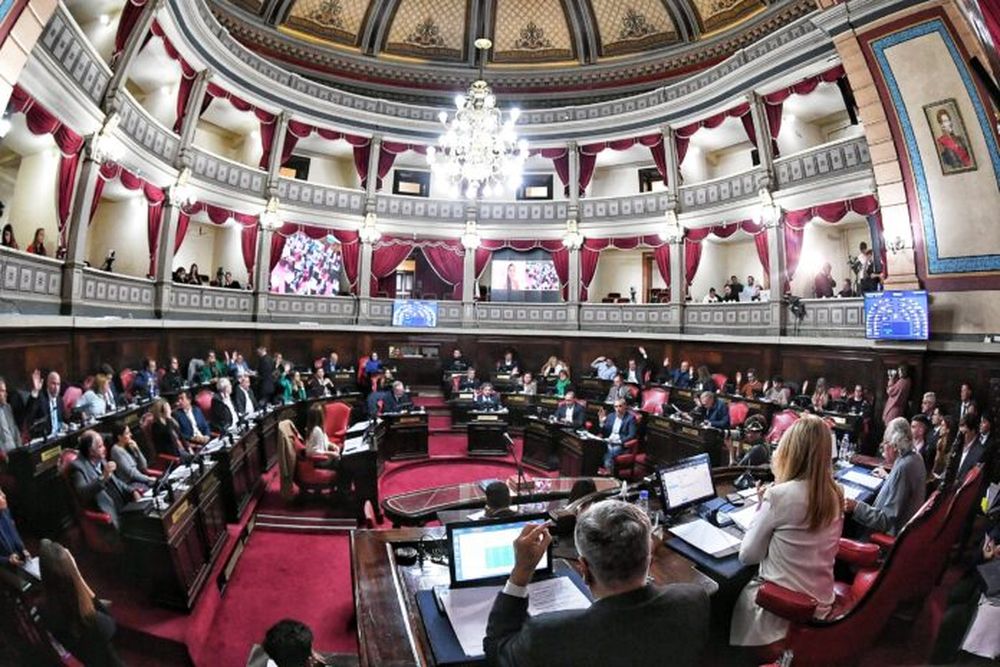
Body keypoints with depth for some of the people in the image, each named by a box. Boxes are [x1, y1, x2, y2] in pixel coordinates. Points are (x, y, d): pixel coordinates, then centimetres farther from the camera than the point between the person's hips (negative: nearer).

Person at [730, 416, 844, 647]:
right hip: (820, 605, 6)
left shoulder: (779, 495, -25)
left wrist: (762, 505, -9)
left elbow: (747, 556, -14)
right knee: (747, 583, 24)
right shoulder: (835, 494, -3)